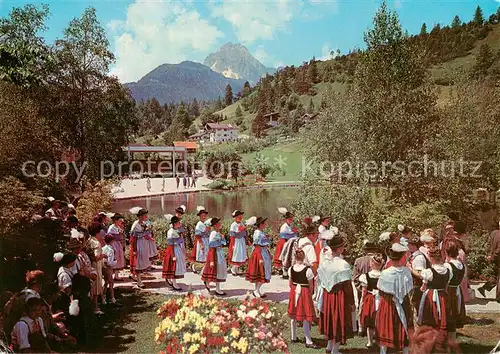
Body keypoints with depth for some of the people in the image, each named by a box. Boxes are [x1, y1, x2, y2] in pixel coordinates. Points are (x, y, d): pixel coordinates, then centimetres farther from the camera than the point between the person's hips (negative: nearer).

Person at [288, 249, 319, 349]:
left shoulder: (291, 269, -6)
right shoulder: (307, 270, -19)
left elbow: (290, 283, 5)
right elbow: (311, 285, -10)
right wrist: (310, 294, 7)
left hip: (294, 292, 5)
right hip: (305, 293, -5)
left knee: (293, 315, 17)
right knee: (306, 317, 3)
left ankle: (293, 337, 30)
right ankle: (308, 342, 9)